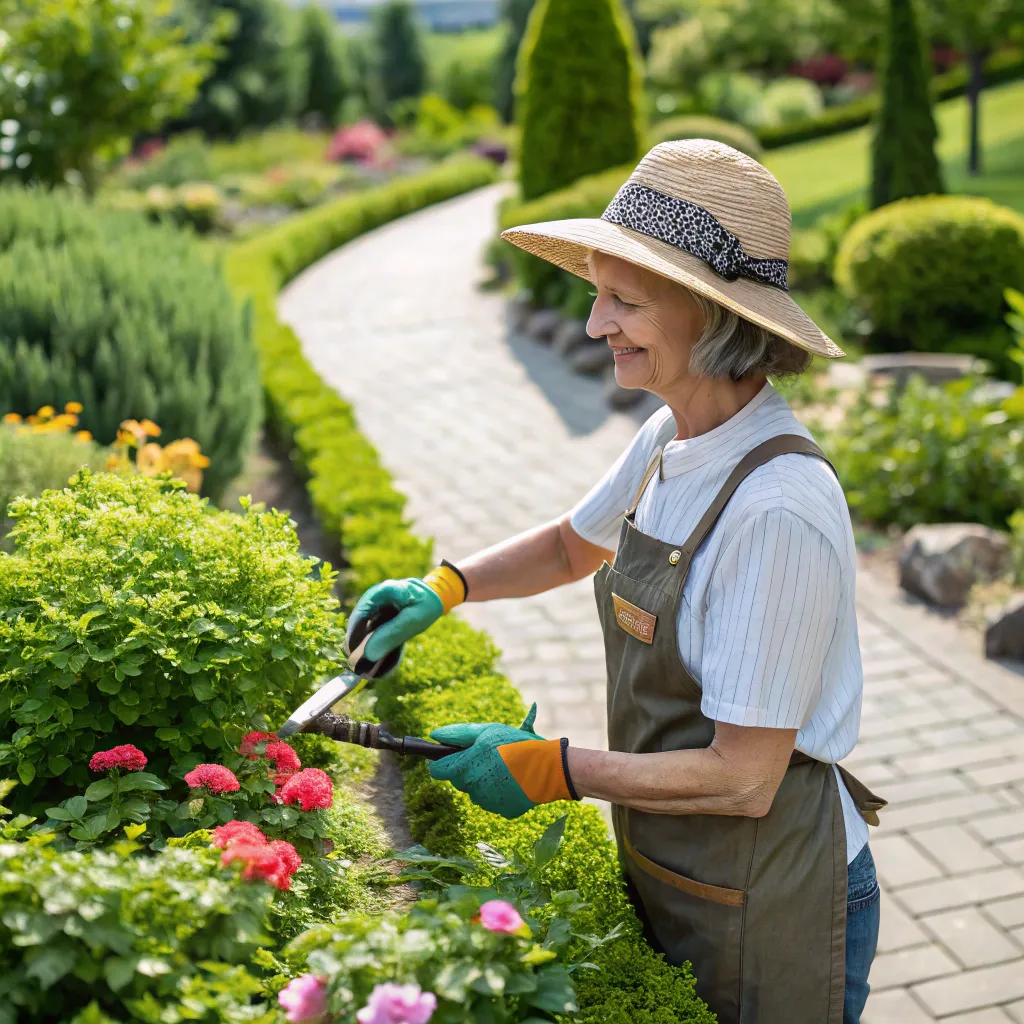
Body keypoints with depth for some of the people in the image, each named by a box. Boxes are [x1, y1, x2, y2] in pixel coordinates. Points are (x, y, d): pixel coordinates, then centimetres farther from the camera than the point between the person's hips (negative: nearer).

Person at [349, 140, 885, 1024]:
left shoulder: (779, 506, -29)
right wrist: (447, 586, 2)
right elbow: (573, 547, 16)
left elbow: (742, 779, -26)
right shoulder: (672, 441, -4)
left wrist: (555, 768, -18)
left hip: (766, 908, -7)